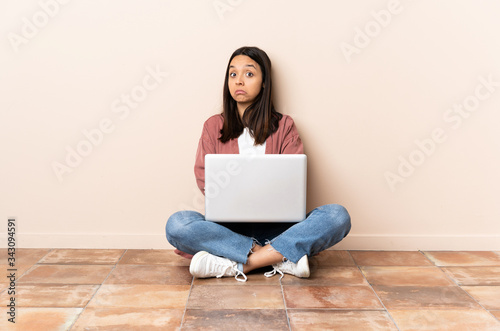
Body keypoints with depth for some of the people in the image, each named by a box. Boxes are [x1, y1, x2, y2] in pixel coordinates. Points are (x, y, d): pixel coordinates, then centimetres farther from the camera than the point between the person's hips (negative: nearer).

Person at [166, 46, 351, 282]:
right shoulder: (214, 126, 12)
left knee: (337, 216, -25)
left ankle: (239, 264, -28)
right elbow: (203, 176, 2)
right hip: (227, 227, 0)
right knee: (177, 224, -30)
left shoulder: (284, 126, 10)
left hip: (276, 226, 1)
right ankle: (282, 257, -27)